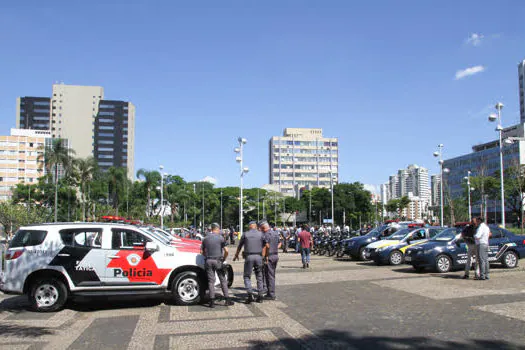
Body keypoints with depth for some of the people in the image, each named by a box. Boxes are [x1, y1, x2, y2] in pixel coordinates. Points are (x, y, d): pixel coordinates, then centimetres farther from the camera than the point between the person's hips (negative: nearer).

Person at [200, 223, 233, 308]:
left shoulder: (205, 238, 7)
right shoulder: (221, 238, -4)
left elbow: (202, 251, 8)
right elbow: (226, 251, -10)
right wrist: (223, 259, 3)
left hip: (208, 261, 3)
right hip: (218, 261, -3)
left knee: (211, 281, 6)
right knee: (223, 280, 6)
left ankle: (212, 301, 4)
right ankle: (227, 300, 7)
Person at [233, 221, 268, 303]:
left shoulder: (245, 234, 3)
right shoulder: (261, 234, 4)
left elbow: (239, 246, 13)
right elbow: (264, 247, 4)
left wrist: (236, 256, 28)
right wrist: (263, 257, 12)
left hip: (249, 257, -1)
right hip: (258, 257, 2)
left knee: (247, 276, 7)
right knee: (259, 277, 12)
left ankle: (250, 294, -9)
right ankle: (260, 296, 12)